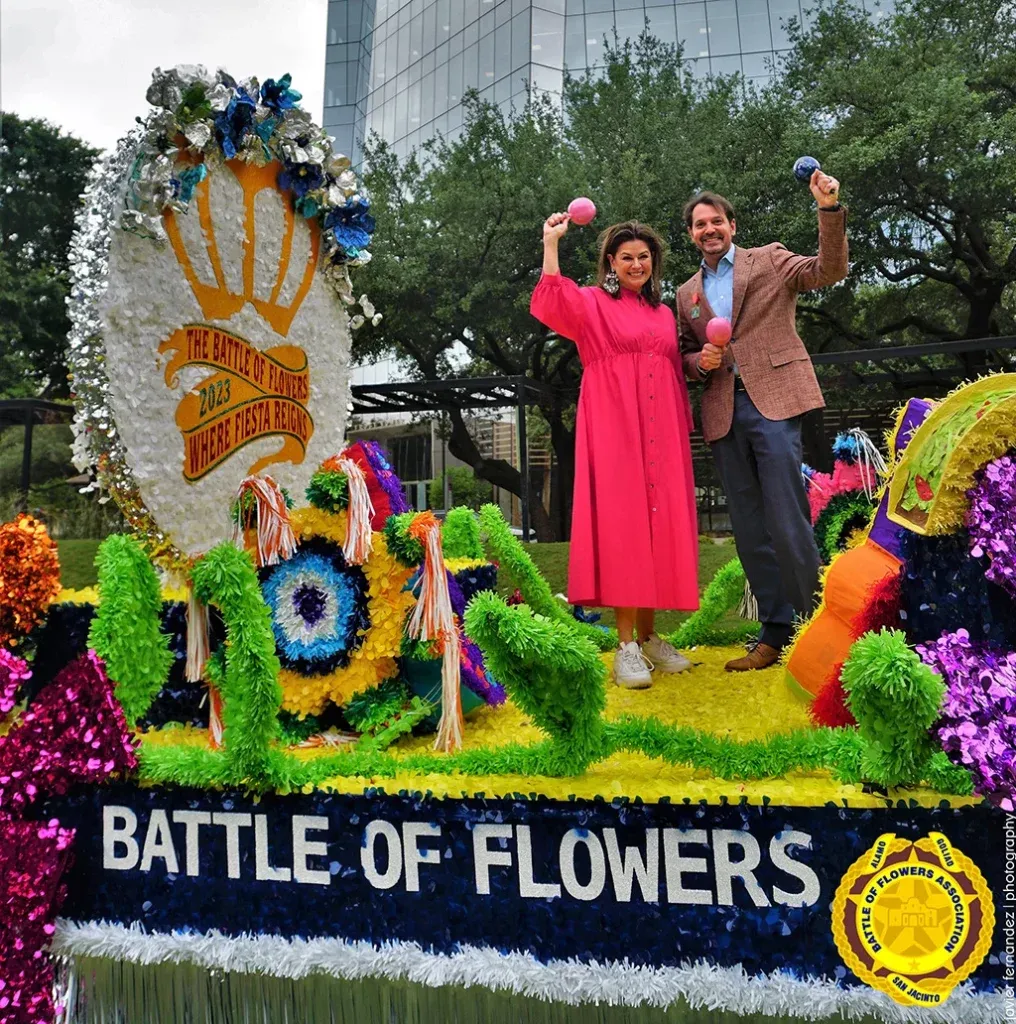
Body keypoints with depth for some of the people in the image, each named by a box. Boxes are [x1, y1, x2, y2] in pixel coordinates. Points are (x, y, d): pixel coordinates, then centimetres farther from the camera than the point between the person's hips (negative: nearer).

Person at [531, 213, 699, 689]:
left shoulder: (663, 314, 22)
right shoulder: (592, 303, 7)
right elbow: (550, 305, -14)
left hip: (661, 436, 5)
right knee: (620, 526, -8)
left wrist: (684, 429, 15)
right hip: (613, 431, -5)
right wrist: (551, 245, -18)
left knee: (660, 527, 4)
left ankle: (648, 635, 15)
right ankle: (626, 645, -4)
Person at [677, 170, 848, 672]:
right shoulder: (686, 294, 20)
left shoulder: (770, 260, 9)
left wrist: (829, 208, -17)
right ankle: (776, 632, 15)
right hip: (723, 413, 5)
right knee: (750, 531, 6)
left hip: (772, 400, -4)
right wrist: (699, 361, 0)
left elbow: (830, 271, -5)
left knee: (788, 523, -10)